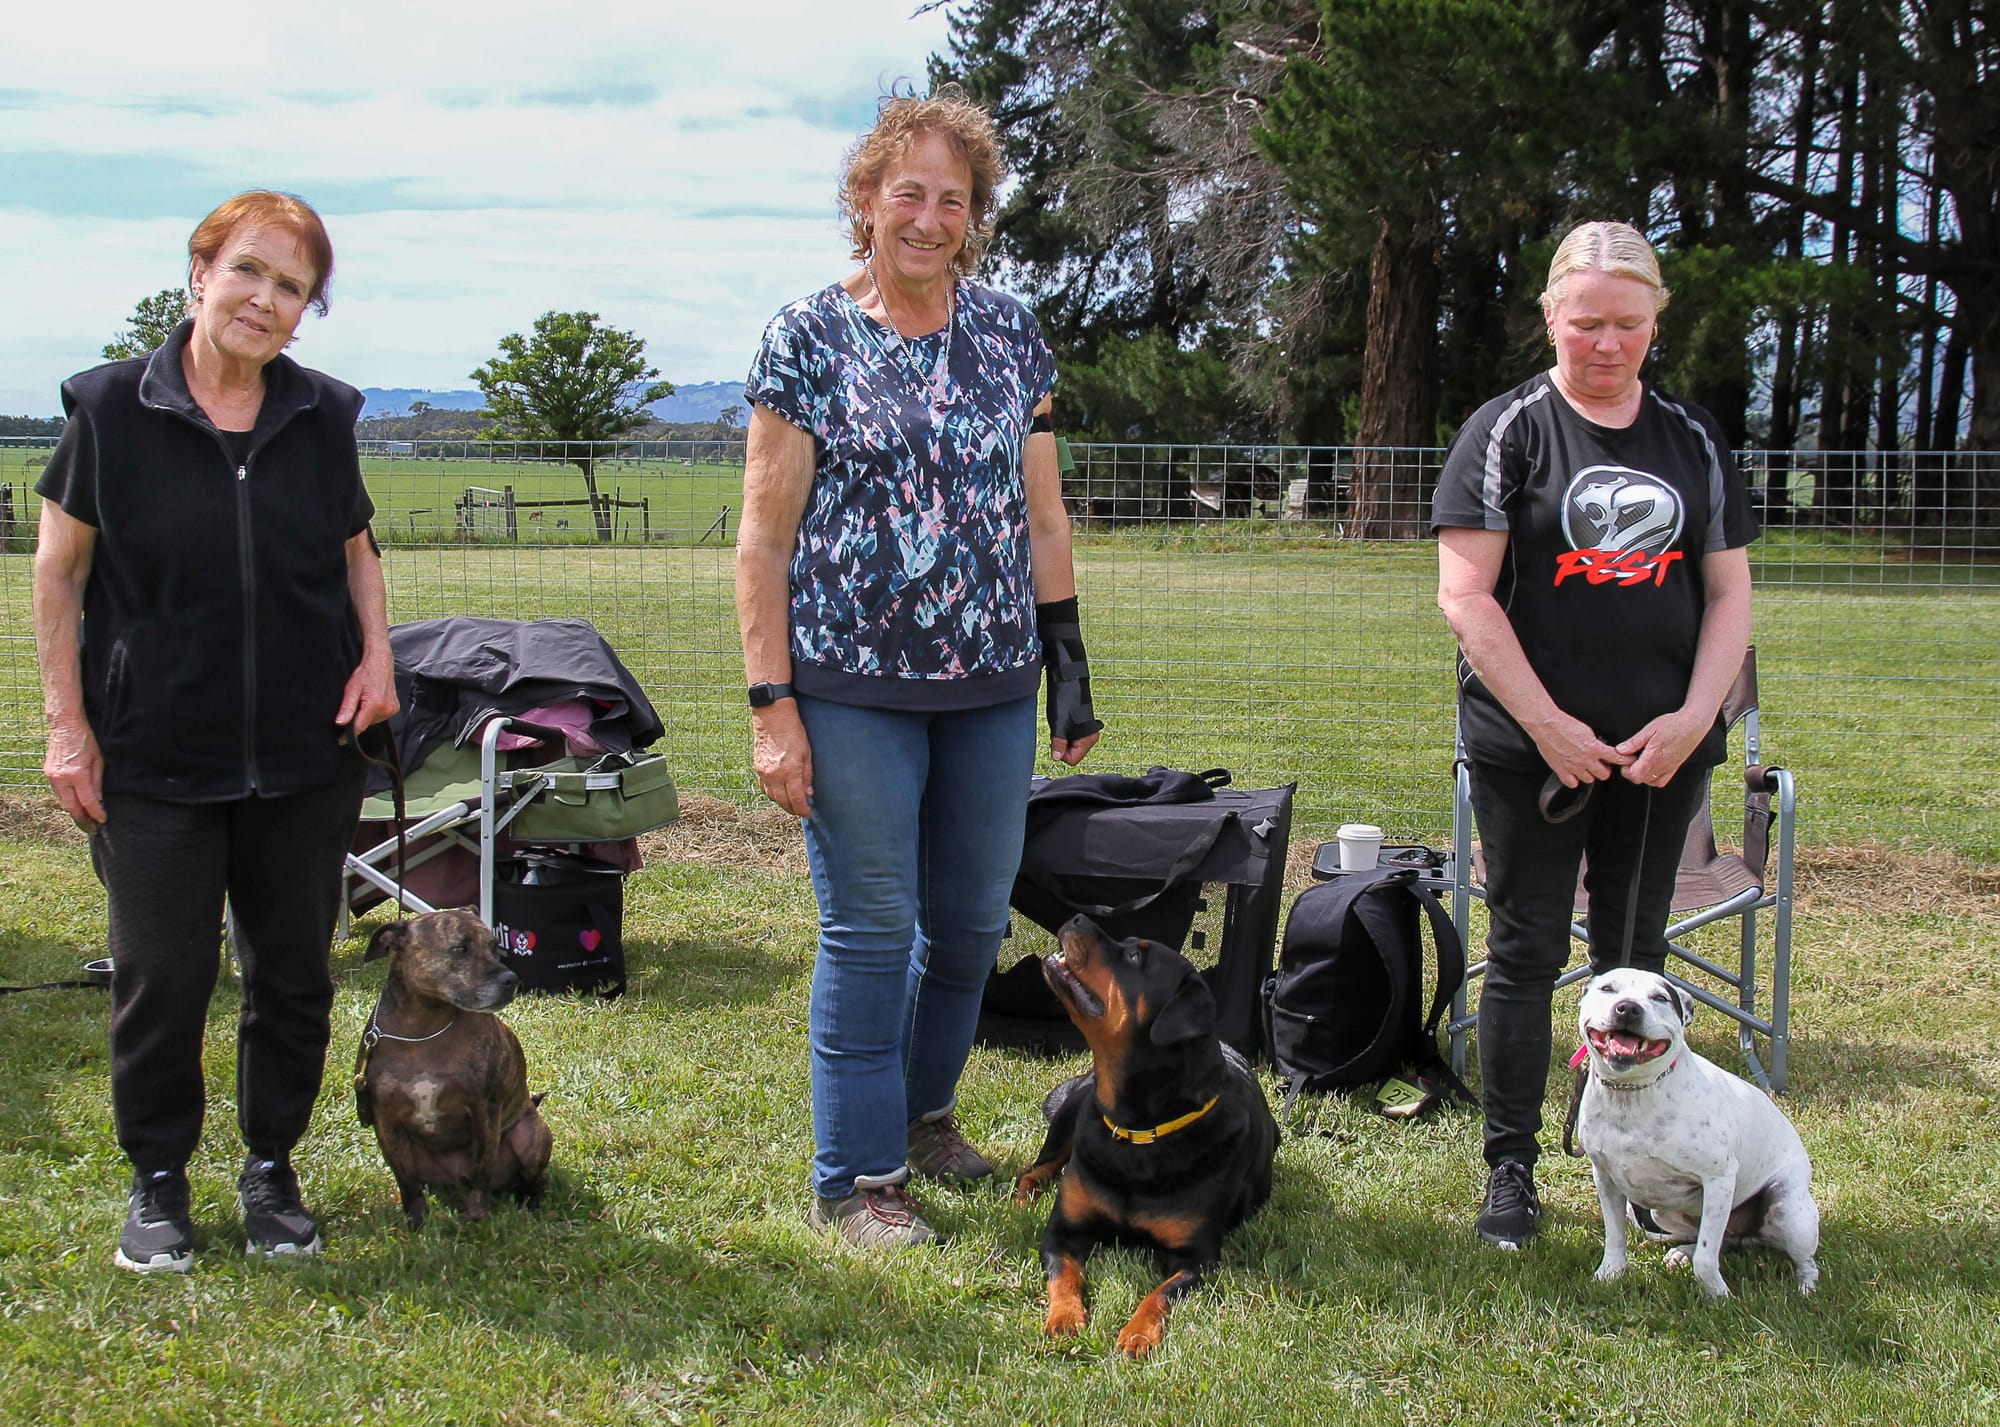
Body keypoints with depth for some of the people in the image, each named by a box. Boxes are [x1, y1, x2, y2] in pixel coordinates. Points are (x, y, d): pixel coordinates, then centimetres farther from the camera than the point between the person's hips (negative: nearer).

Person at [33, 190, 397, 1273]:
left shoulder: (322, 417, 3)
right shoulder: (111, 408, -5)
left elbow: (355, 549, 17)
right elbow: (58, 571, 0)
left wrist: (376, 653, -1)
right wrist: (67, 723, -5)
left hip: (304, 754, 3)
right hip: (156, 756, -2)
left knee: (293, 972, 9)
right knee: (162, 974, 3)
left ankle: (270, 1166, 27)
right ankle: (157, 1178, 22)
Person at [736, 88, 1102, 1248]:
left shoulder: (1008, 331, 8)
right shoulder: (810, 336, -3)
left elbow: (1043, 510, 13)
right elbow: (765, 534, -4)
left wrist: (1069, 658, 9)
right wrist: (771, 704, -9)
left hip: (991, 680, 4)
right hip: (853, 684, -4)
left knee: (975, 918, 13)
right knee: (870, 927, 1)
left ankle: (925, 1109, 35)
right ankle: (854, 1178, 14)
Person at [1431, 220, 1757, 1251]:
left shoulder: (1693, 439, 10)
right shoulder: (1508, 431, -2)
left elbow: (1729, 593, 10)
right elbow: (1465, 595, -8)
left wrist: (1691, 719, -4)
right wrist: (1549, 723, -13)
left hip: (1663, 747, 4)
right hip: (1530, 746, -3)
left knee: (1636, 955, 11)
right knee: (1526, 954, 2)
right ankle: (1511, 1168, 11)